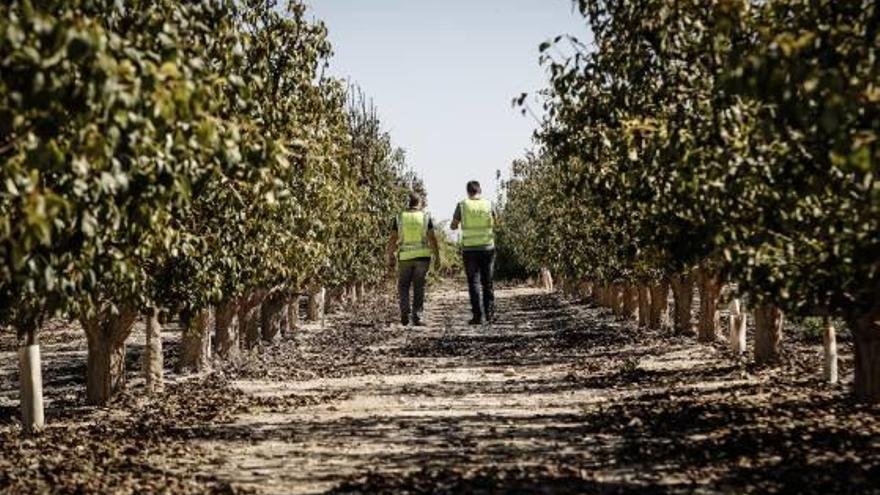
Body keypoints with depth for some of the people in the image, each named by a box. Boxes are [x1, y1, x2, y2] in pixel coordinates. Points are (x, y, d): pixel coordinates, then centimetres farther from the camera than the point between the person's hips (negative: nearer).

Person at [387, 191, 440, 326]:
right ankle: (417, 317, 2)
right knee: (419, 288, 6)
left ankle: (405, 311, -6)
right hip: (422, 256, 0)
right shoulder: (426, 216, 1)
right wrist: (437, 256, 0)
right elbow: (432, 238, -6)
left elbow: (392, 239, -1)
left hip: (405, 257, 0)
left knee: (403, 287, 12)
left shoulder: (400, 217, 3)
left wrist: (390, 257, 5)